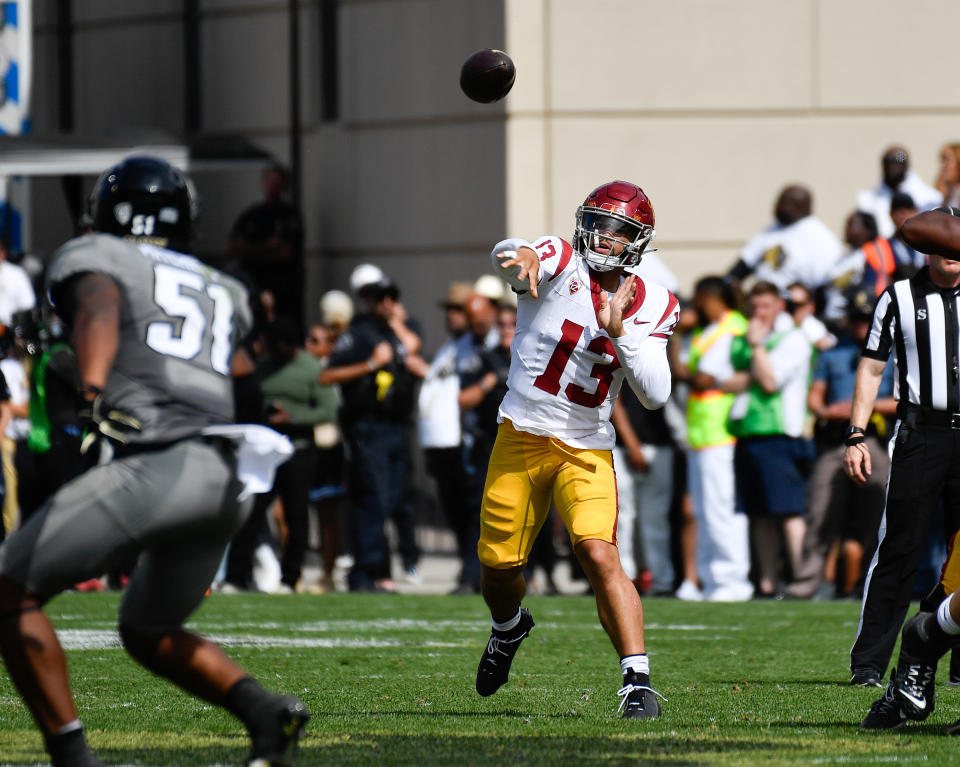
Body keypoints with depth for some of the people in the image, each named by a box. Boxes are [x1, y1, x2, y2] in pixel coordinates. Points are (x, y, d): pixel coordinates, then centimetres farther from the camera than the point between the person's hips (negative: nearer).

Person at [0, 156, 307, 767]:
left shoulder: (94, 257, 10)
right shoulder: (223, 293, 27)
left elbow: (98, 311, -11)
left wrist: (93, 388, -31)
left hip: (160, 464, -7)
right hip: (230, 482, 7)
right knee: (148, 633, 25)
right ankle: (265, 711, 1)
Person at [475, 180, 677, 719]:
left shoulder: (650, 306, 1)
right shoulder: (561, 265, -8)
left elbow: (656, 395, -7)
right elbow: (508, 255, -32)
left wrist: (618, 329, -19)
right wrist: (523, 256, -58)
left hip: (586, 451, 0)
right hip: (521, 438, 0)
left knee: (601, 556, -20)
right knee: (499, 566, 10)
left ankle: (639, 682, -20)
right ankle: (510, 628, 45)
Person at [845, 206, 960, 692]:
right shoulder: (900, 298, 5)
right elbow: (872, 368, 7)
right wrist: (856, 436, -1)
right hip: (920, 431, -2)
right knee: (899, 548, -5)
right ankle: (868, 664, -2)